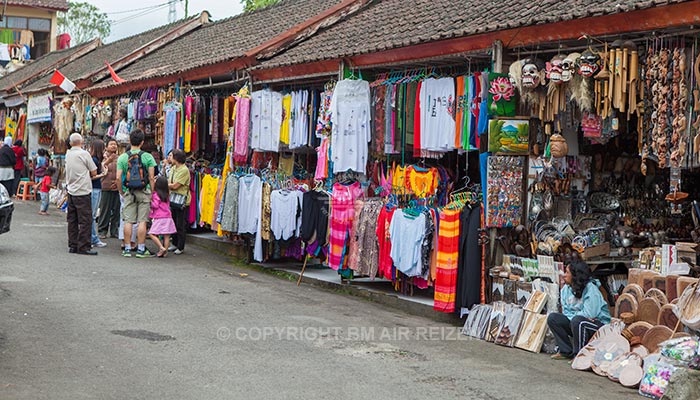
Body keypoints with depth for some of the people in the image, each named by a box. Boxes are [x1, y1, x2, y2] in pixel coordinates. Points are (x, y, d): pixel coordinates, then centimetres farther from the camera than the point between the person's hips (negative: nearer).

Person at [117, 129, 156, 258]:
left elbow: (118, 177, -3)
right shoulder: (147, 157, -3)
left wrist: (122, 192, 8)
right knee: (142, 221, 1)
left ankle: (127, 248, 7)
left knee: (128, 221, 5)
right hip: (144, 192, -1)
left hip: (129, 192, 1)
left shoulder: (122, 157, 1)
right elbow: (151, 177, -5)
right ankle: (141, 249, 3)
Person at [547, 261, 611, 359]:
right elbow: (566, 313, 0)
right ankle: (566, 352, -1)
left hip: (599, 323, -7)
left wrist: (574, 315, -11)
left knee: (577, 320, -36)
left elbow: (589, 314, -27)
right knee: (552, 317, -6)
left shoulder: (591, 289, -21)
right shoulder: (566, 289, 1)